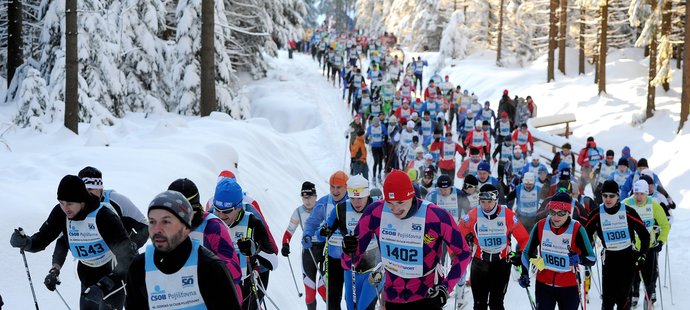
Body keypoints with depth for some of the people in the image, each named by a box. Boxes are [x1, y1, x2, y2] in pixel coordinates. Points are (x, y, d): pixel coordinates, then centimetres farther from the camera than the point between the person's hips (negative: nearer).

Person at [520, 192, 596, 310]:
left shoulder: (577, 229, -16)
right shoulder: (540, 226, -8)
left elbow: (592, 259, -11)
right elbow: (527, 252, 7)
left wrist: (579, 258, -32)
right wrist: (524, 273, -4)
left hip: (569, 286, -2)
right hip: (543, 284, 2)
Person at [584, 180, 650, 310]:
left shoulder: (628, 212, -10)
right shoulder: (597, 214, -4)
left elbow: (644, 235, -3)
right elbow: (586, 234, 7)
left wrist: (641, 256, -7)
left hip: (628, 257, -1)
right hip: (609, 258, 2)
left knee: (622, 296, -6)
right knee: (607, 296, -3)